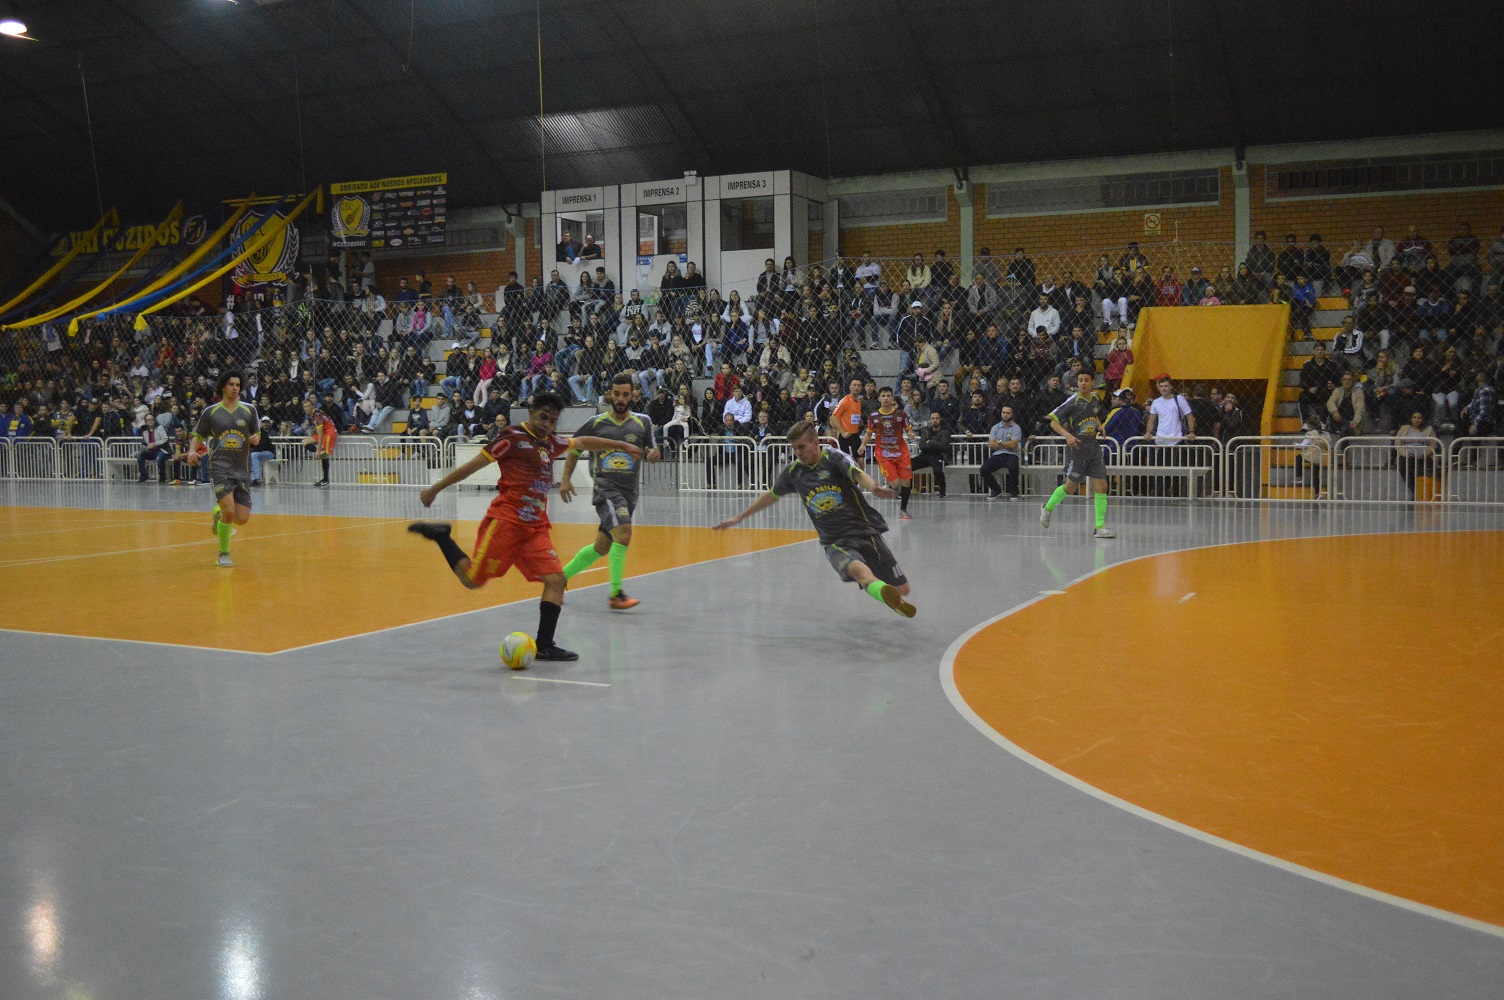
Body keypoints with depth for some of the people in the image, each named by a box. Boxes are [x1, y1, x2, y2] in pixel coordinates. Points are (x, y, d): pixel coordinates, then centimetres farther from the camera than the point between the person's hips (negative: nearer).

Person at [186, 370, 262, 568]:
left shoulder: (249, 410, 7)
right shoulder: (210, 412, 4)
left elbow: (256, 434, 15)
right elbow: (198, 435, 11)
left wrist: (256, 439, -8)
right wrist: (192, 450, -9)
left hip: (242, 469, 3)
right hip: (220, 466, -3)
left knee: (242, 519, -2)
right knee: (229, 511, -18)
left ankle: (219, 515, 34)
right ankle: (224, 554, 2)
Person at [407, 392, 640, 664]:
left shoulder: (551, 443, 16)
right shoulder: (512, 437, -5)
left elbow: (584, 442, 32)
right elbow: (473, 465, -3)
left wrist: (621, 445, 36)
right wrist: (435, 489, 0)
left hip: (536, 528, 7)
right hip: (505, 521, -7)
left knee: (556, 579, -6)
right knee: (472, 580, -7)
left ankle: (544, 645, -2)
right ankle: (439, 534, 15)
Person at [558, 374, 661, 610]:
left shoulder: (643, 422, 7)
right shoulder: (596, 422, 2)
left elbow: (651, 452, 10)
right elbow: (575, 448, 13)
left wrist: (654, 454, -14)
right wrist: (565, 479, 4)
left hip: (629, 492, 4)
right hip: (605, 487, -4)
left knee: (602, 547, 11)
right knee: (624, 531, -27)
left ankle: (560, 576, 32)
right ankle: (616, 594, -25)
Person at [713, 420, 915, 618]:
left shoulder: (834, 458, -5)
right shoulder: (793, 471, 8)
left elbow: (859, 475, -24)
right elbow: (771, 496, 25)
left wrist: (874, 488, -48)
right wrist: (739, 517, 31)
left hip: (865, 530, -1)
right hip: (835, 541, 1)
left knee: (902, 589, -3)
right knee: (859, 569, -36)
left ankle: (894, 601, 33)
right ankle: (882, 590, -67)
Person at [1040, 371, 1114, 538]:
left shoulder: (1095, 400, 6)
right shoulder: (1073, 402, -12)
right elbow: (1053, 422, -11)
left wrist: (1099, 426, 8)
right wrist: (1068, 435, -25)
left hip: (1093, 448, 5)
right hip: (1076, 449, -5)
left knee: (1101, 486, -4)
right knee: (1071, 487, 4)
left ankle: (1100, 527, -2)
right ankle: (1047, 508, 30)